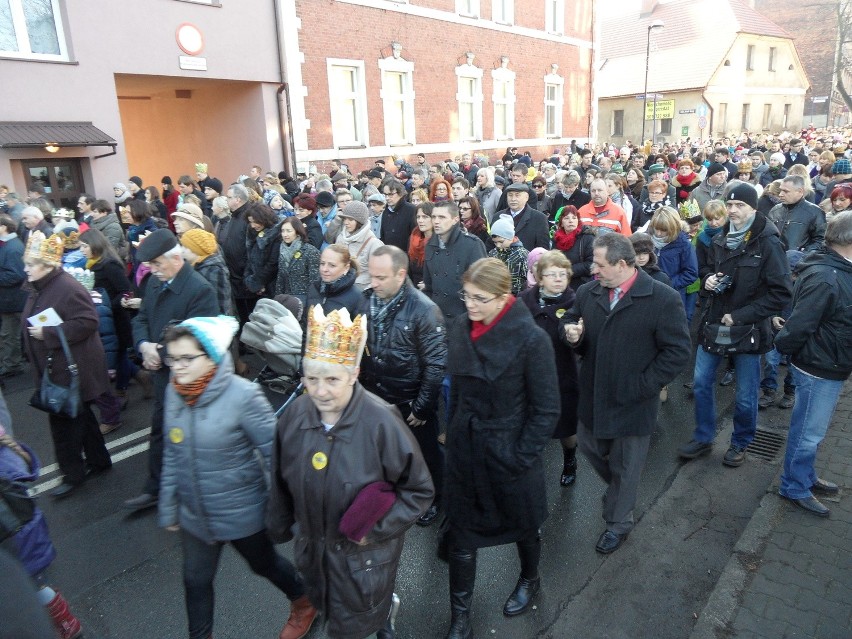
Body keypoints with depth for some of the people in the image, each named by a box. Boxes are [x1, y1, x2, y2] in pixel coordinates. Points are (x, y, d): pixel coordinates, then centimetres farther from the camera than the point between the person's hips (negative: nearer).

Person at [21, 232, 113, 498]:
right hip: (53, 367, 9)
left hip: (71, 368, -9)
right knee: (79, 415, 18)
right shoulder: (38, 288, 10)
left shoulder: (68, 287, -20)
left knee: (64, 420, -1)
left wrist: (47, 333, -23)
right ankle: (98, 459, 32)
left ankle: (73, 473, 14)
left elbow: (88, 322, -26)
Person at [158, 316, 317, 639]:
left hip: (241, 513, -4)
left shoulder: (243, 395, -26)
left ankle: (304, 603, 50)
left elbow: (274, 453, -19)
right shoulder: (174, 392, -7)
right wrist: (168, 507, 10)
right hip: (194, 514, 5)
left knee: (264, 564, 20)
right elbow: (171, 455, 5)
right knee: (196, 580, 20)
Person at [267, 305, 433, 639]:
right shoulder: (295, 415, -13)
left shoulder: (381, 423, -27)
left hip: (364, 554, -5)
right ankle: (385, 606, 55)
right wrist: (280, 524, 13)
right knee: (329, 608, 27)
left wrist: (377, 529, -19)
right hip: (313, 547, 5)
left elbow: (419, 490, -17)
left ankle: (384, 611, 46)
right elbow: (281, 480, 4)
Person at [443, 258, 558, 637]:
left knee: (521, 525, 22)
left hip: (508, 452, -4)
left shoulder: (531, 339, -21)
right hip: (464, 449, 4)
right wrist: (453, 436, 9)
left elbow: (546, 410, -14)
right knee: (460, 536, 11)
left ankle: (530, 579, 52)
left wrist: (521, 458, -14)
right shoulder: (460, 329, -6)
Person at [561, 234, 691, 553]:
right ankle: (619, 488, 55)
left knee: (626, 466, 14)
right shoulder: (588, 292, -4)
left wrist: (642, 386, -17)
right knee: (590, 446, 23)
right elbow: (569, 320, 11)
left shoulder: (663, 299, -18)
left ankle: (618, 523, 40)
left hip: (632, 404, -4)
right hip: (592, 396, 5)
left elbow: (678, 351, -15)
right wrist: (571, 333, -15)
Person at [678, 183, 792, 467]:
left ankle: (740, 444, 31)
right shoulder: (720, 240, 3)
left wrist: (740, 316, -19)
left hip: (747, 329, -5)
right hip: (713, 324, 5)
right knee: (701, 382, 11)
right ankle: (703, 438, 28)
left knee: (745, 394, 9)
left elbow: (781, 293, -16)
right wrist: (708, 278, -4)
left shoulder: (768, 243, -15)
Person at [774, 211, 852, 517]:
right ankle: (794, 488, 24)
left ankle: (806, 477, 41)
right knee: (808, 432, 7)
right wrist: (782, 347, -11)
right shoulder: (824, 278, -29)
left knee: (812, 430, 24)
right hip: (818, 369, -9)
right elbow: (800, 324, -26)